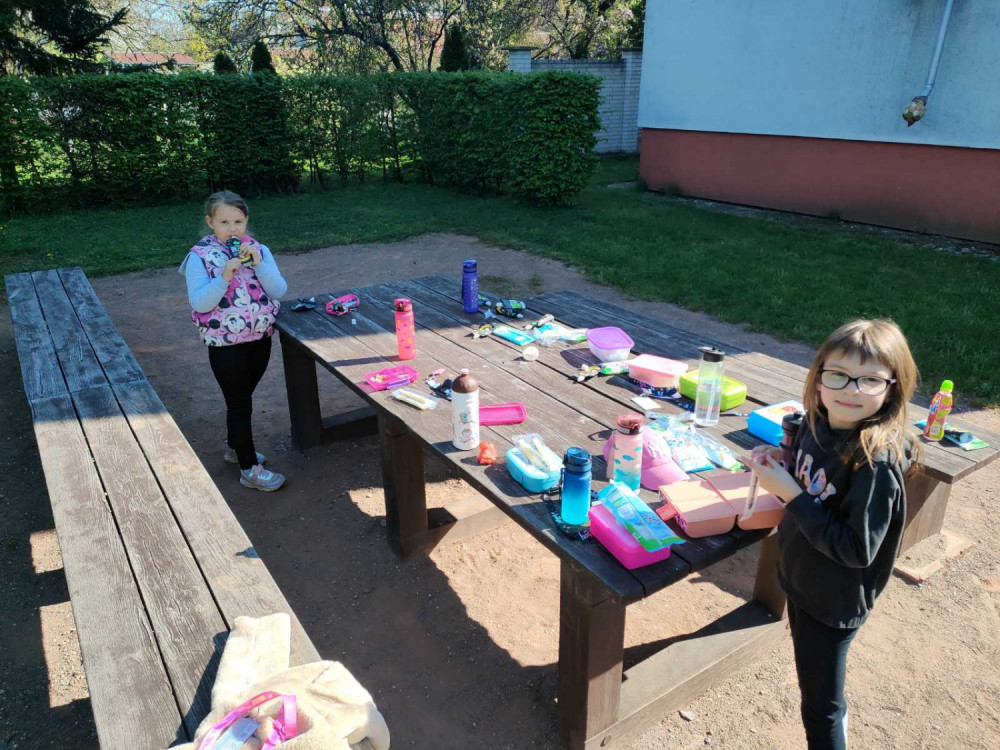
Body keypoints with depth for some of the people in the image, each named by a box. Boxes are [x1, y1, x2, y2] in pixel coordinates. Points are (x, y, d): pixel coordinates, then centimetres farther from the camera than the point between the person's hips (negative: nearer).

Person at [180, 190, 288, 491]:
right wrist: (225, 277, -29)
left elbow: (279, 291, -9)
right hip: (225, 344, -4)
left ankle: (235, 446, 43)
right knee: (240, 403, 2)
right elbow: (199, 303, -17)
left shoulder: (258, 250, 1)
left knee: (241, 397, 21)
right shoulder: (200, 256, -9)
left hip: (260, 338, 4)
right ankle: (249, 468, 14)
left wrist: (258, 262, -22)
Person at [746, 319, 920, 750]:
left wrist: (790, 493, -29)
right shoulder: (817, 423, -8)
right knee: (815, 686, 28)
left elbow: (857, 549, -29)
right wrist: (778, 466, -10)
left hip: (834, 601, -7)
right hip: (800, 579, 7)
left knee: (820, 707, 13)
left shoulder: (877, 463, -29)